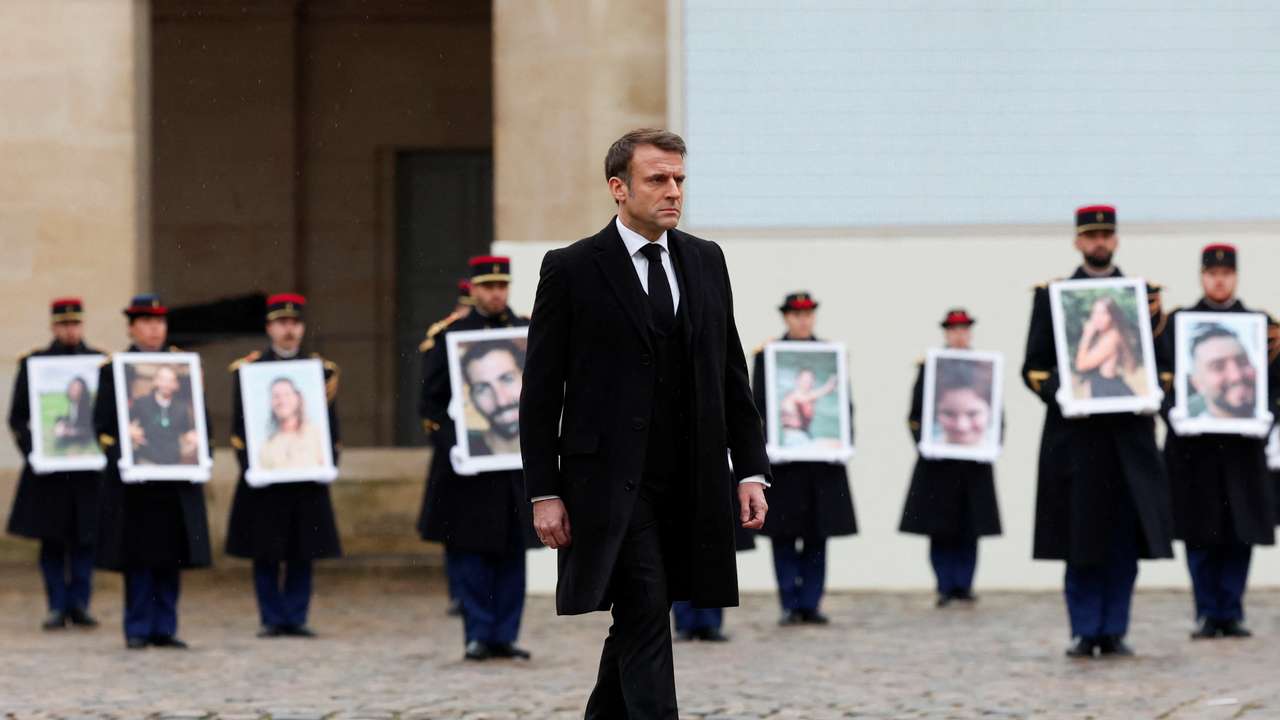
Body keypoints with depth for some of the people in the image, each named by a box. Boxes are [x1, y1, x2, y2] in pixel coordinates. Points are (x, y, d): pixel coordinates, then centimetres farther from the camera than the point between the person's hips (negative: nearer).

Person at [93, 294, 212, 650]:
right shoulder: (112, 369, 4)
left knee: (171, 556, 3)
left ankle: (165, 629, 9)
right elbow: (103, 422, 0)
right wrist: (121, 456, -14)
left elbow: (201, 418, 11)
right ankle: (138, 630, 5)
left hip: (176, 477, 3)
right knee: (137, 557, -1)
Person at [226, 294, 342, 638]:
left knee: (304, 552, 2)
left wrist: (327, 464, -3)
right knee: (265, 554, 0)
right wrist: (250, 466, -9)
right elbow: (239, 425, 1)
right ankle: (272, 619, 6)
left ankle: (297, 618, 7)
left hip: (307, 476, 2)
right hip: (264, 478, -2)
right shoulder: (247, 368, 4)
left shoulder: (322, 370, 10)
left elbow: (331, 423, 9)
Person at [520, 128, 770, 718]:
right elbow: (540, 392, -4)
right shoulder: (571, 269, -4)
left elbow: (732, 375, 13)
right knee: (647, 616, -11)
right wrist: (544, 493, -9)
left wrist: (751, 471, 5)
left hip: (692, 486, 5)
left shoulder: (706, 261, 10)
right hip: (610, 485, -5)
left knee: (638, 619, 12)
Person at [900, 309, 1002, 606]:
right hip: (939, 460, -1)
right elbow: (916, 413, 3)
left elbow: (995, 412, 9)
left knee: (969, 529, 1)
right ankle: (946, 587, 2)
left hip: (974, 459, 1)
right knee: (940, 529, -2)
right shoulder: (929, 368, 5)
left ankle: (964, 585, 6)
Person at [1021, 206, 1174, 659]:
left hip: (1129, 433, 1)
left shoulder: (1143, 292, 12)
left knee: (1126, 536, 0)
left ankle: (1114, 632, 7)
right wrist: (1058, 394, -13)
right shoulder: (1051, 295, 8)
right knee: (1080, 535, -1)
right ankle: (1085, 632, 6)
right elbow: (1034, 366, 4)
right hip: (1074, 431, -1)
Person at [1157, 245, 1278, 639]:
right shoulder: (1177, 323, 8)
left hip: (1242, 444, 1)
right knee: (1200, 534, -1)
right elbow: (1161, 377, 2)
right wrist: (1172, 412, -15)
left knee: (1240, 533, 0)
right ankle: (1208, 613, 7)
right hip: (1193, 444, -1)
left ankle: (1231, 611, 8)